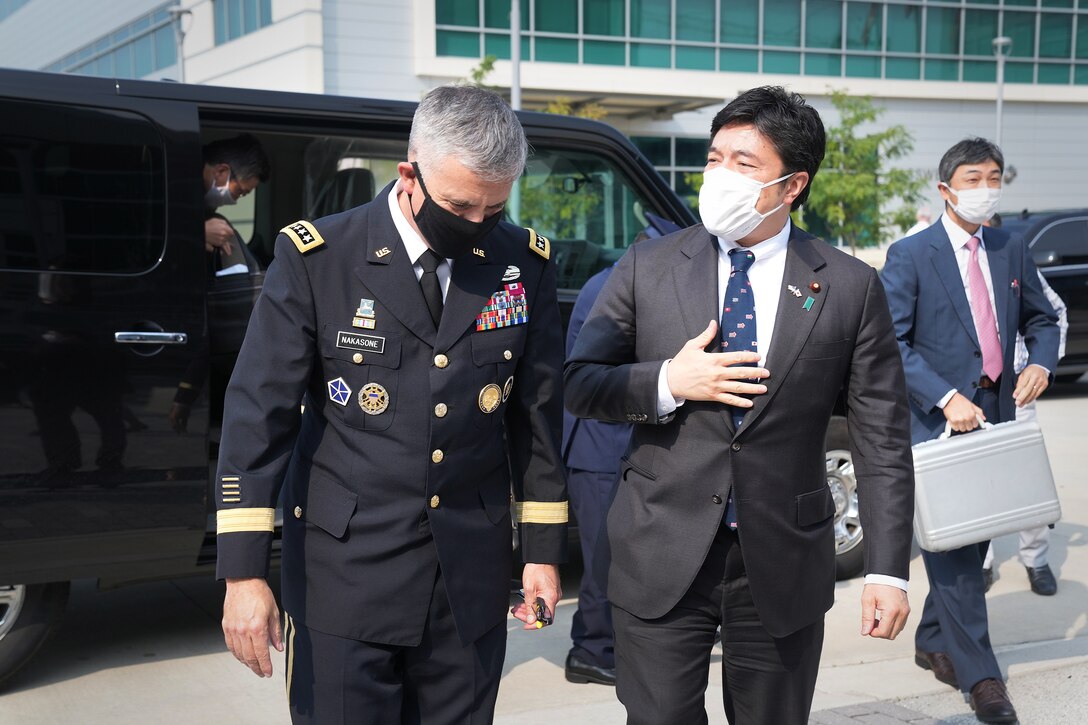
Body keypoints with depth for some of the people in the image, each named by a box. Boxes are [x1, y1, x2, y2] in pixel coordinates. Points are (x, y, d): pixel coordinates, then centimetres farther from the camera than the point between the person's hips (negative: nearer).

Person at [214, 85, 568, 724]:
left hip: (472, 581, 3)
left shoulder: (525, 265, 1)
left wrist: (544, 550, 9)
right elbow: (258, 415, -8)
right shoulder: (316, 259, -8)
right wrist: (244, 573, -11)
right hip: (345, 574, -2)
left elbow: (538, 415, 8)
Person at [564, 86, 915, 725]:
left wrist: (888, 570, -5)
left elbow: (882, 440, -1)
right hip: (661, 563, 0)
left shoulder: (851, 289, -2)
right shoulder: (647, 268, 0)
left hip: (784, 569, 0)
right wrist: (669, 383, -16)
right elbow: (577, 385, 2)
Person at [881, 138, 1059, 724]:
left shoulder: (1011, 251, 11)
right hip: (938, 421, -5)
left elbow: (1041, 319, 20)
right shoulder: (909, 256, -6)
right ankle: (979, 674, 1)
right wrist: (946, 398, -20)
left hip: (995, 415, 6)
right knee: (954, 547, -5)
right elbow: (892, 342, -11)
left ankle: (933, 644, 28)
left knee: (970, 540, 11)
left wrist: (1040, 362, -2)